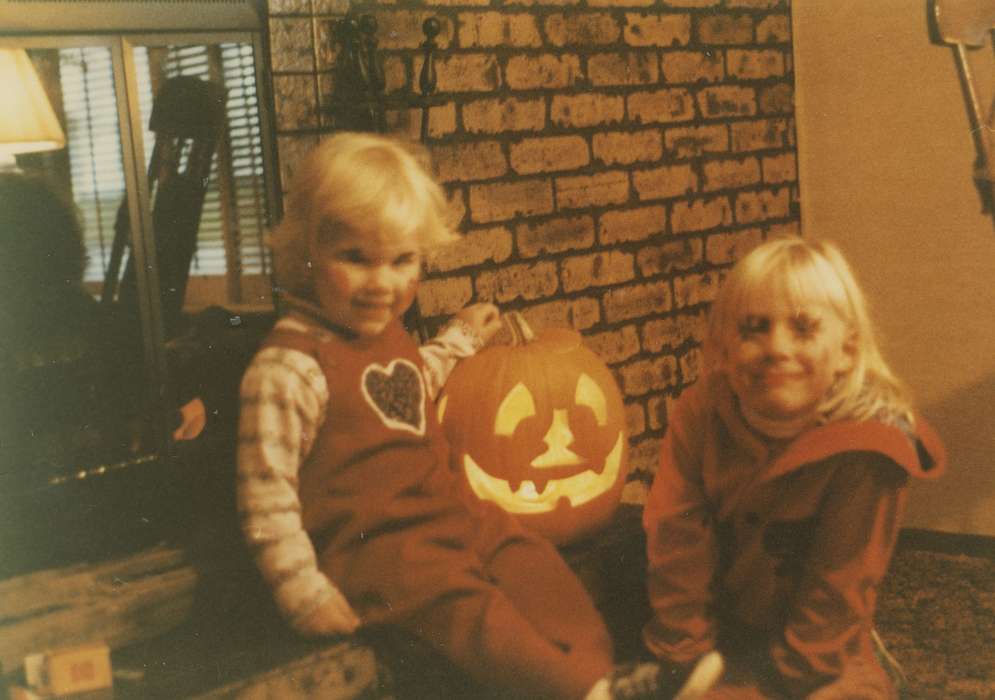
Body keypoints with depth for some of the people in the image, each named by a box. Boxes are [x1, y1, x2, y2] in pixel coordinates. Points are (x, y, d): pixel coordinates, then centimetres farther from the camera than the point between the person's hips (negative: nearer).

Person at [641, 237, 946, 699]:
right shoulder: (700, 415, -13)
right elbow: (678, 539, -12)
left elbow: (839, 589, -17)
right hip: (722, 640, 2)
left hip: (822, 663, -2)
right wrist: (684, 656, -11)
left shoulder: (866, 448, -21)